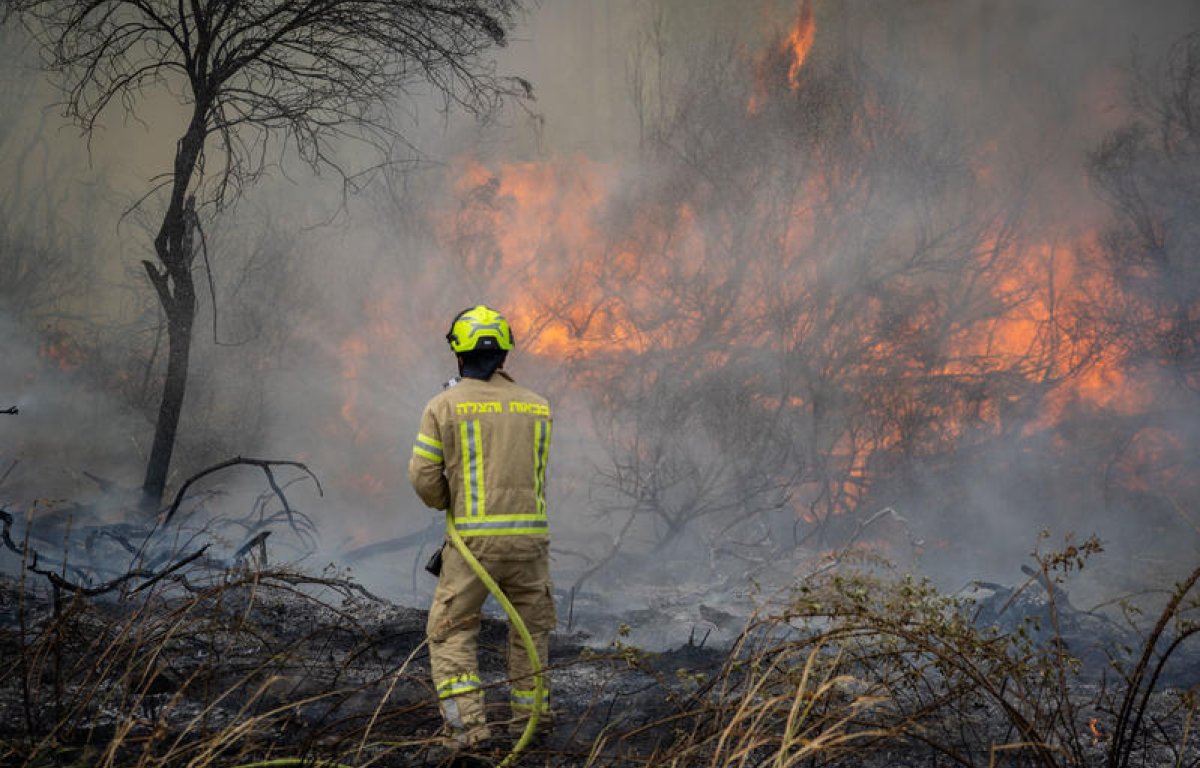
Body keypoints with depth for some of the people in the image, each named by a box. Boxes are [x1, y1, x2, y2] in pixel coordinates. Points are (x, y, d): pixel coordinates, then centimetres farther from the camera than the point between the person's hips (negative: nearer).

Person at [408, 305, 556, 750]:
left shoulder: (444, 406, -3)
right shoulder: (536, 407, 9)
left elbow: (423, 477, -4)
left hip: (474, 538, -3)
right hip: (530, 535, 3)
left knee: (449, 632, 9)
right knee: (532, 627, 23)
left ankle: (468, 724, -2)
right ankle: (528, 715, 28)